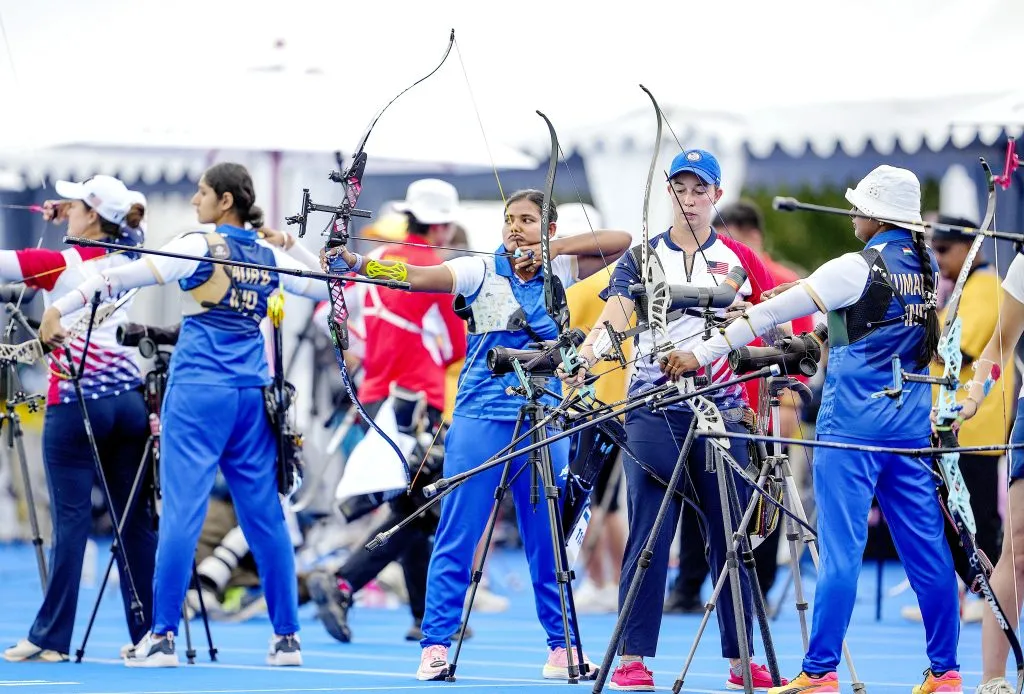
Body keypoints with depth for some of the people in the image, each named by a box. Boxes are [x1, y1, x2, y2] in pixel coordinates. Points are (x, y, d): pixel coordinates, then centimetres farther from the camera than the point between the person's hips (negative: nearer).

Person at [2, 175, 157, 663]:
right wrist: (64, 218, 20)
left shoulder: (58, 265, -6)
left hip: (76, 400, -6)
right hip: (127, 395, 6)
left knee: (71, 518, -6)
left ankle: (50, 637, -5)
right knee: (136, 518, 6)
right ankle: (150, 633, 7)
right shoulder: (124, 261, 11)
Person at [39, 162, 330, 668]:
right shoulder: (269, 256, 9)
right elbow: (324, 286, 23)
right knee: (263, 512, 9)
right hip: (251, 394, 5)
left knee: (182, 510, -6)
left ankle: (162, 637, -8)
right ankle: (286, 637, 11)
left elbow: (129, 275, -15)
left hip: (199, 392, -5)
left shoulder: (200, 247, -7)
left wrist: (61, 306, -15)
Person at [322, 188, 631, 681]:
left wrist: (554, 249, -9)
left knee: (549, 537, 7)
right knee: (457, 533, -5)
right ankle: (436, 645, -3)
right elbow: (416, 276, -16)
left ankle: (562, 645, 14)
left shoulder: (560, 271, 7)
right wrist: (353, 262, -32)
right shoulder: (480, 271, -3)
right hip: (480, 418, -2)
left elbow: (620, 242, 2)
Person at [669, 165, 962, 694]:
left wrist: (703, 355, -10)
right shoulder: (924, 267, 8)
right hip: (911, 422, 6)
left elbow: (773, 314, -12)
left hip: (854, 424, -6)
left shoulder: (858, 269, -12)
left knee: (841, 547, -7)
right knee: (924, 545, 7)